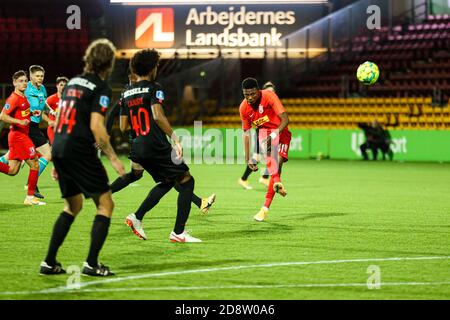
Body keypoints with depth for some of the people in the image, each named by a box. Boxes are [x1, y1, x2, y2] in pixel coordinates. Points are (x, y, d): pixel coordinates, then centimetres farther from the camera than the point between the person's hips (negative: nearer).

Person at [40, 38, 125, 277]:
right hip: (81, 152, -8)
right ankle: (91, 264, -3)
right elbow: (96, 126, -17)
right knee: (105, 204, 3)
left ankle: (49, 262, 17)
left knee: (73, 205, 22)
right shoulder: (101, 87, -8)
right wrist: (113, 158, -11)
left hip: (59, 149, 8)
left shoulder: (73, 82, 16)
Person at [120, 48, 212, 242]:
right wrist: (175, 138, -21)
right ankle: (178, 232, -2)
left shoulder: (127, 93, 13)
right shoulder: (153, 88, -7)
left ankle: (137, 217, 12)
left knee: (168, 181, 25)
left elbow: (123, 126, 12)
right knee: (186, 181, 4)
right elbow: (157, 115, -22)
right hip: (156, 146, -8)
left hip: (137, 148, 8)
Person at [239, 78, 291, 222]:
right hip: (264, 132, 2)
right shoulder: (244, 107, -6)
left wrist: (274, 135, -38)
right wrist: (248, 159, 0)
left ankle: (265, 208, -13)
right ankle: (277, 183, -54)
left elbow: (285, 119, -23)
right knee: (267, 151, -34)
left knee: (277, 163, -18)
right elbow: (246, 133, 4)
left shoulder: (269, 96, -19)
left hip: (281, 133, -2)